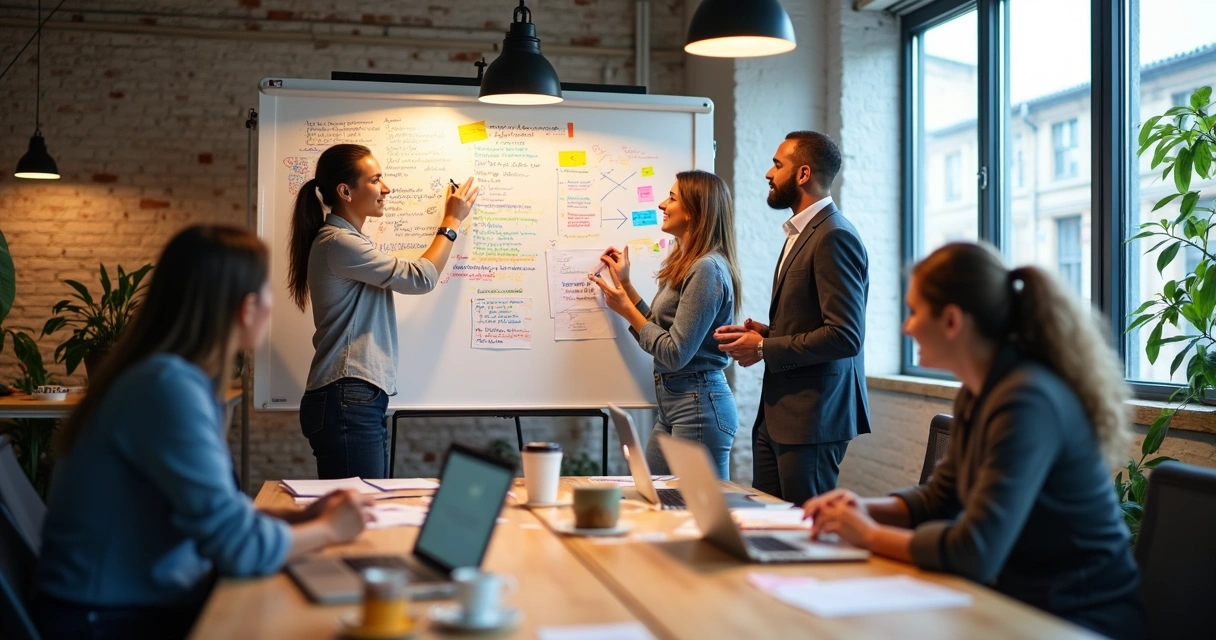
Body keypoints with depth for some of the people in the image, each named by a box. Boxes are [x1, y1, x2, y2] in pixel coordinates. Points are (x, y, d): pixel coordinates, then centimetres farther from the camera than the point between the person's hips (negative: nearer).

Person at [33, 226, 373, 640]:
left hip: (154, 603, 8)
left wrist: (300, 516, 0)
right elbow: (237, 546, -24)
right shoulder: (169, 386, -23)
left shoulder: (183, 378, 4)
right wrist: (327, 529, -9)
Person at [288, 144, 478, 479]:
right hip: (346, 401, -10)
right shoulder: (338, 243, -13)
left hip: (361, 400, 10)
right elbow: (420, 278, -8)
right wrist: (452, 221, 3)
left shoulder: (347, 240, 21)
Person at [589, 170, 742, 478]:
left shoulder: (707, 269, -16)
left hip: (699, 407, -10)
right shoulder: (686, 265, 13)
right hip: (673, 406, 10)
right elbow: (659, 332, 11)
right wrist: (625, 285, 12)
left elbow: (675, 354, -19)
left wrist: (626, 308, -9)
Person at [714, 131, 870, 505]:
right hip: (777, 415, 10)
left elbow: (844, 335, -22)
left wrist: (764, 349, -14)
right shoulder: (800, 233, 17)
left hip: (812, 418, -10)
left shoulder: (834, 238, -15)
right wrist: (765, 334, 6)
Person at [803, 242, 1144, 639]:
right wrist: (867, 510, -1)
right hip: (1017, 602, 7)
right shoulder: (976, 395, 4)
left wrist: (871, 536, -14)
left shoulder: (1028, 401, -24)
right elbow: (938, 498, 18)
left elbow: (975, 553, -29)